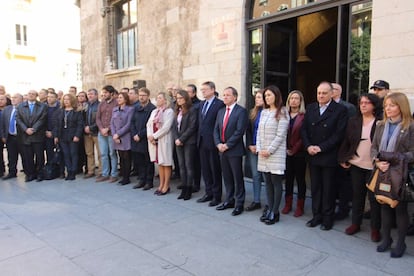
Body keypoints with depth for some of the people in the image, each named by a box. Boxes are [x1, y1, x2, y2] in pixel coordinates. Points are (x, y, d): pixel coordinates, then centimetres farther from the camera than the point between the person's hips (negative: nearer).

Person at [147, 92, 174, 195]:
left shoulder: (169, 111, -6)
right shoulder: (154, 111, 16)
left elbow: (166, 127, -16)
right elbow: (149, 124, 10)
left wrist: (154, 136, -15)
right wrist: (149, 136, -7)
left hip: (164, 140, -6)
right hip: (153, 140, 6)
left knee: (166, 163, 0)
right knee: (159, 162, 11)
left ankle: (166, 186, 9)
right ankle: (161, 185, 19)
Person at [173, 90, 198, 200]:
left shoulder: (192, 110, -8)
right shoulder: (178, 111, 14)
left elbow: (192, 127, -14)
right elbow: (174, 126, 10)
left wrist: (181, 139, -14)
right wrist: (176, 139, -5)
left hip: (189, 142, -7)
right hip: (178, 142, 7)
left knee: (189, 166, -1)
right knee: (181, 166, 9)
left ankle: (189, 190, 8)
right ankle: (184, 189, 16)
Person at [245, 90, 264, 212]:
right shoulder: (252, 112, 10)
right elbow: (248, 131, 11)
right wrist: (250, 146, 1)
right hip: (252, 149, 6)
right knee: (255, 175, 12)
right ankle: (256, 201, 22)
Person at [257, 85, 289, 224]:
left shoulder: (282, 112, -5)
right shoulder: (263, 112, 14)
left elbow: (280, 135, -11)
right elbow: (259, 132, 12)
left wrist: (269, 150, -13)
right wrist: (259, 149, 1)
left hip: (276, 153, -6)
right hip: (263, 153, 6)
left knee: (276, 181, 0)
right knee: (268, 181, 9)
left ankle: (275, 212, 7)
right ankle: (270, 209, 17)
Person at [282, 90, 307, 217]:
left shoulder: (304, 116, -5)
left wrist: (294, 150, -10)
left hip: (299, 153, -3)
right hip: (286, 153, 4)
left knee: (300, 179, 6)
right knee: (288, 178, 11)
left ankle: (300, 206, 16)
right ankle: (288, 204, 22)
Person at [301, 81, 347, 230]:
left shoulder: (340, 110, -5)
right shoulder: (310, 108, 9)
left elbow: (339, 134, -12)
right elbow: (304, 129, 6)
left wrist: (321, 147, -15)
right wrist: (308, 146, -8)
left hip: (329, 156, -4)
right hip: (312, 156, 4)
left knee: (328, 189, 7)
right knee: (315, 187, 11)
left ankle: (328, 218, 20)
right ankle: (317, 215, 23)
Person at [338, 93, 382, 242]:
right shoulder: (353, 121, 5)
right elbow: (346, 141, 7)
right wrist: (343, 159, 2)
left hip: (374, 166, -3)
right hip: (356, 165, 4)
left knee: (374, 197, 5)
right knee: (357, 195, 14)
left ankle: (375, 228, 19)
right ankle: (356, 223, 27)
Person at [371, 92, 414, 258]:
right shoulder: (381, 126, 9)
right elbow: (374, 147, 8)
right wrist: (377, 162, -10)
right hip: (382, 173, 4)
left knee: (400, 208, 7)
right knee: (384, 206, 13)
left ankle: (401, 243, 23)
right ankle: (386, 239, 28)